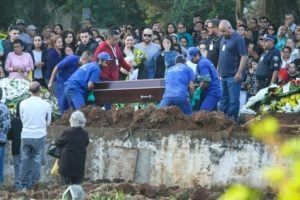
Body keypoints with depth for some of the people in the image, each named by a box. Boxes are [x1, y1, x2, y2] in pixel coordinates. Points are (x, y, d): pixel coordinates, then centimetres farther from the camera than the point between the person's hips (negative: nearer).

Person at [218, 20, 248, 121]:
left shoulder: (238, 39, -9)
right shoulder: (223, 39, 15)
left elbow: (244, 57, -14)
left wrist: (239, 73, -18)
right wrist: (218, 70, 19)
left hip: (233, 76, -8)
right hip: (223, 75, 8)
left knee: (233, 100, -5)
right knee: (223, 99, 12)